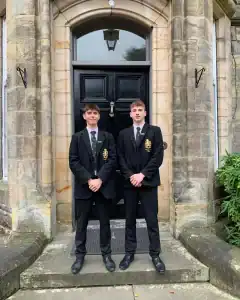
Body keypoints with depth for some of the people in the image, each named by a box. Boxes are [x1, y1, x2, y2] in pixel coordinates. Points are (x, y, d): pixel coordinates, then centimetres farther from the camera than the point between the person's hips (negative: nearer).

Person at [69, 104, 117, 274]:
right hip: (84, 186, 0)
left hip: (104, 186, 0)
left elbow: (112, 160, -2)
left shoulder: (108, 137, 8)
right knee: (81, 223, 8)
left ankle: (106, 254, 22)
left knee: (105, 222, 9)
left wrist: (100, 179, -14)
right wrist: (88, 180, -13)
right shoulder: (77, 138, 7)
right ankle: (80, 256, 22)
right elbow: (73, 162, -2)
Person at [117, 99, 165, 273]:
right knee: (130, 220, 10)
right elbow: (120, 158, 5)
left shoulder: (155, 131, 3)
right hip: (129, 182, 2)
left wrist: (142, 174, -13)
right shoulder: (124, 134, 11)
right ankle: (129, 253, 22)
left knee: (152, 220, 3)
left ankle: (155, 255, 15)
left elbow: (158, 157, -5)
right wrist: (130, 176, -9)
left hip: (148, 182, -2)